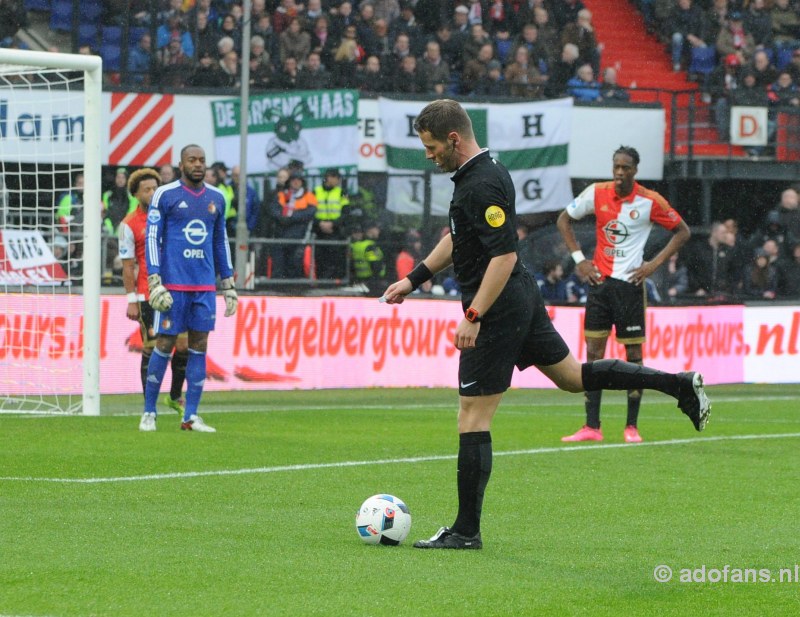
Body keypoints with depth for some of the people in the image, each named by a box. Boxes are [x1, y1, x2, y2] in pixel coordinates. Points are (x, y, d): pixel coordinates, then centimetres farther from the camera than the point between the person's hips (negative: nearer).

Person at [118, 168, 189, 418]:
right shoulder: (129, 224, -3)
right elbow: (127, 266, -5)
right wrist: (131, 300, -10)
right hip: (148, 297, -4)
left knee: (184, 345, 2)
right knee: (152, 348, -3)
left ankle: (175, 397, 20)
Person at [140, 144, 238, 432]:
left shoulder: (216, 198, 12)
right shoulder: (165, 195, -3)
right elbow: (152, 239, -4)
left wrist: (228, 285, 16)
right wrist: (155, 282, -12)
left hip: (205, 286, 4)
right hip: (173, 284, -4)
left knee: (199, 347, 2)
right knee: (164, 345, -2)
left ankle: (191, 417, 6)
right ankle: (149, 413, 8)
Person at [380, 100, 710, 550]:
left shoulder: (482, 186, -22)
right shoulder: (482, 172, 10)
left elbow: (504, 255, -27)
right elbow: (458, 238, 24)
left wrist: (473, 317, -27)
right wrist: (415, 279, 24)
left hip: (498, 309, -10)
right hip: (522, 298, 10)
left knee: (473, 418, -5)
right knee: (573, 375, 23)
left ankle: (467, 531, -1)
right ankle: (679, 384, 20)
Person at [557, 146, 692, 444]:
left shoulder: (650, 201, -7)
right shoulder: (596, 193, -1)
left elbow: (682, 231, 4)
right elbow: (564, 220, 13)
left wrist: (654, 264, -5)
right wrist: (579, 259, 4)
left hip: (630, 284, -2)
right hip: (600, 281, 2)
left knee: (634, 354, 0)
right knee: (593, 352, 0)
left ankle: (631, 427, 7)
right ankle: (592, 427, 2)